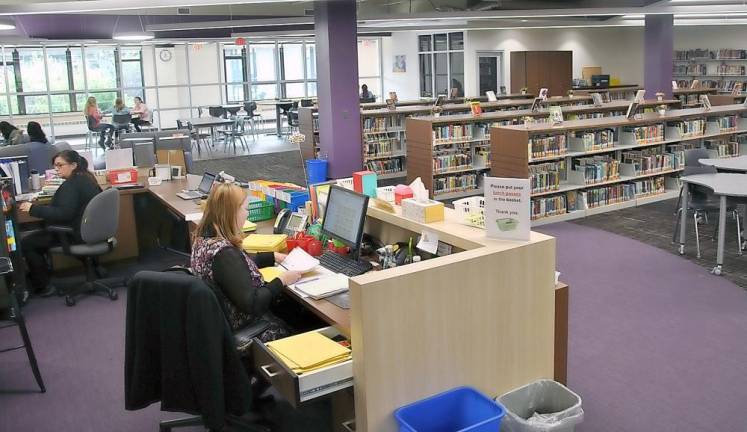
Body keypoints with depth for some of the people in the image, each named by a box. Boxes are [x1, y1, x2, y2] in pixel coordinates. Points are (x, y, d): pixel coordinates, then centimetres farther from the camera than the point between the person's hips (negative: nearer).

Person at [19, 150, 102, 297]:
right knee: (39, 234, 24)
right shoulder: (87, 178, 9)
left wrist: (33, 209, -25)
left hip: (77, 233, -10)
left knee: (26, 243, -1)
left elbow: (63, 213, -28)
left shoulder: (71, 184, -20)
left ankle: (43, 287, 6)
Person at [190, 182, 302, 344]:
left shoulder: (204, 238, 0)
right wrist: (281, 281, -18)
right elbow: (251, 303, -29)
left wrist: (273, 256, 14)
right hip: (244, 329, -9)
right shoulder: (224, 253, -30)